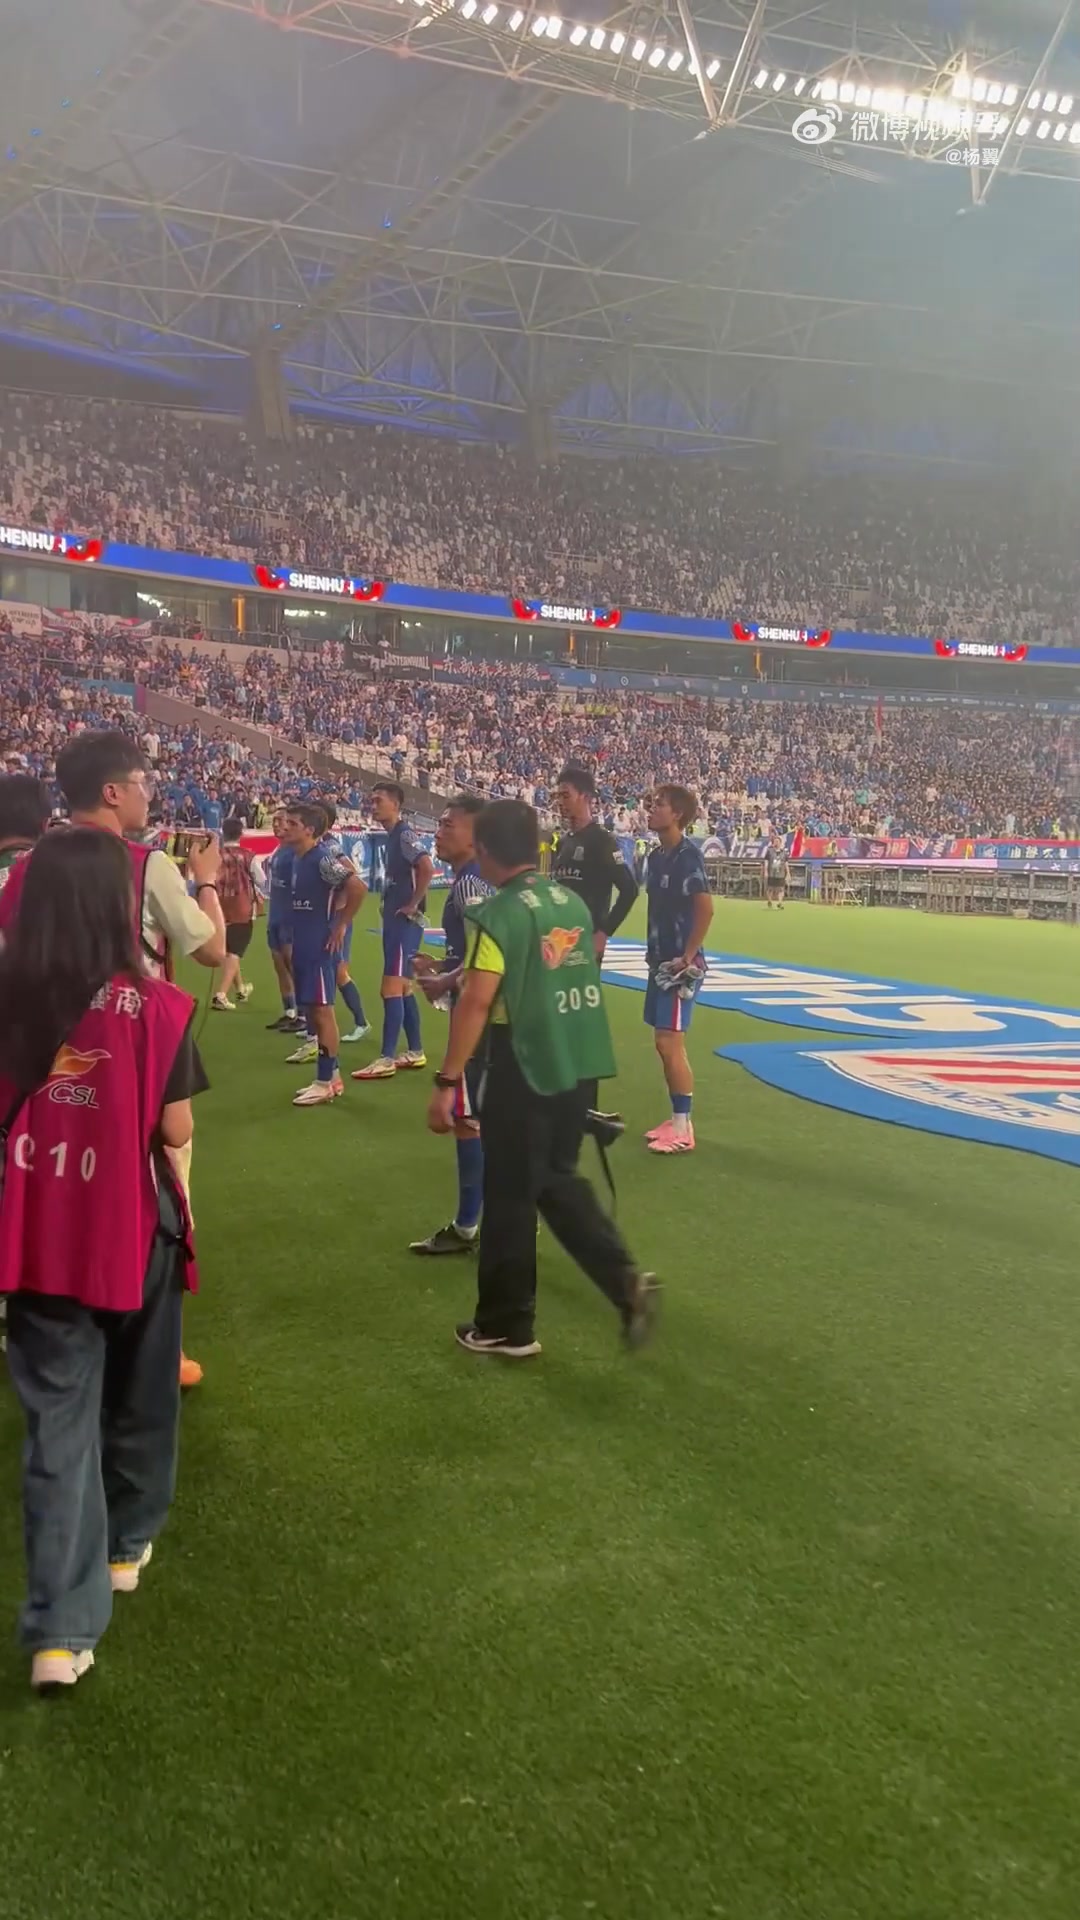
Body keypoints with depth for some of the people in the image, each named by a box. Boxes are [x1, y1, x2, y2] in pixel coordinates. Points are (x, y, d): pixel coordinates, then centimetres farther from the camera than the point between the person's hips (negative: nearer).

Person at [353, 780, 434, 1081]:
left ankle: (386, 1060, -7)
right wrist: (391, 906, 12)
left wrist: (413, 905, -21)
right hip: (394, 920, 10)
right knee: (403, 989, 14)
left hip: (405, 921, -10)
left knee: (391, 989, -9)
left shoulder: (404, 834, -15)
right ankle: (416, 1052, 21)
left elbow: (427, 867, -29)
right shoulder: (391, 836, 14)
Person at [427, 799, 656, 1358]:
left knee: (509, 1198, 7)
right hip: (580, 1065, 7)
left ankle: (506, 1327, 19)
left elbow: (476, 1003, -20)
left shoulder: (497, 915, -15)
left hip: (524, 1070, -7)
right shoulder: (573, 903, 7)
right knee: (557, 1179, 22)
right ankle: (625, 1276, 10)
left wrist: (446, 1083, -16)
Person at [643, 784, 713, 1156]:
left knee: (670, 1044, -7)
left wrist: (686, 958, -20)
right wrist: (654, 951, 11)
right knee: (665, 1045, 13)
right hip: (661, 960, 9)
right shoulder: (657, 855, 10)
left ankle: (684, 1129, 1)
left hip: (679, 964, -9)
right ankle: (676, 1120, 22)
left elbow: (705, 908, -23)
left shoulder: (687, 855, -16)